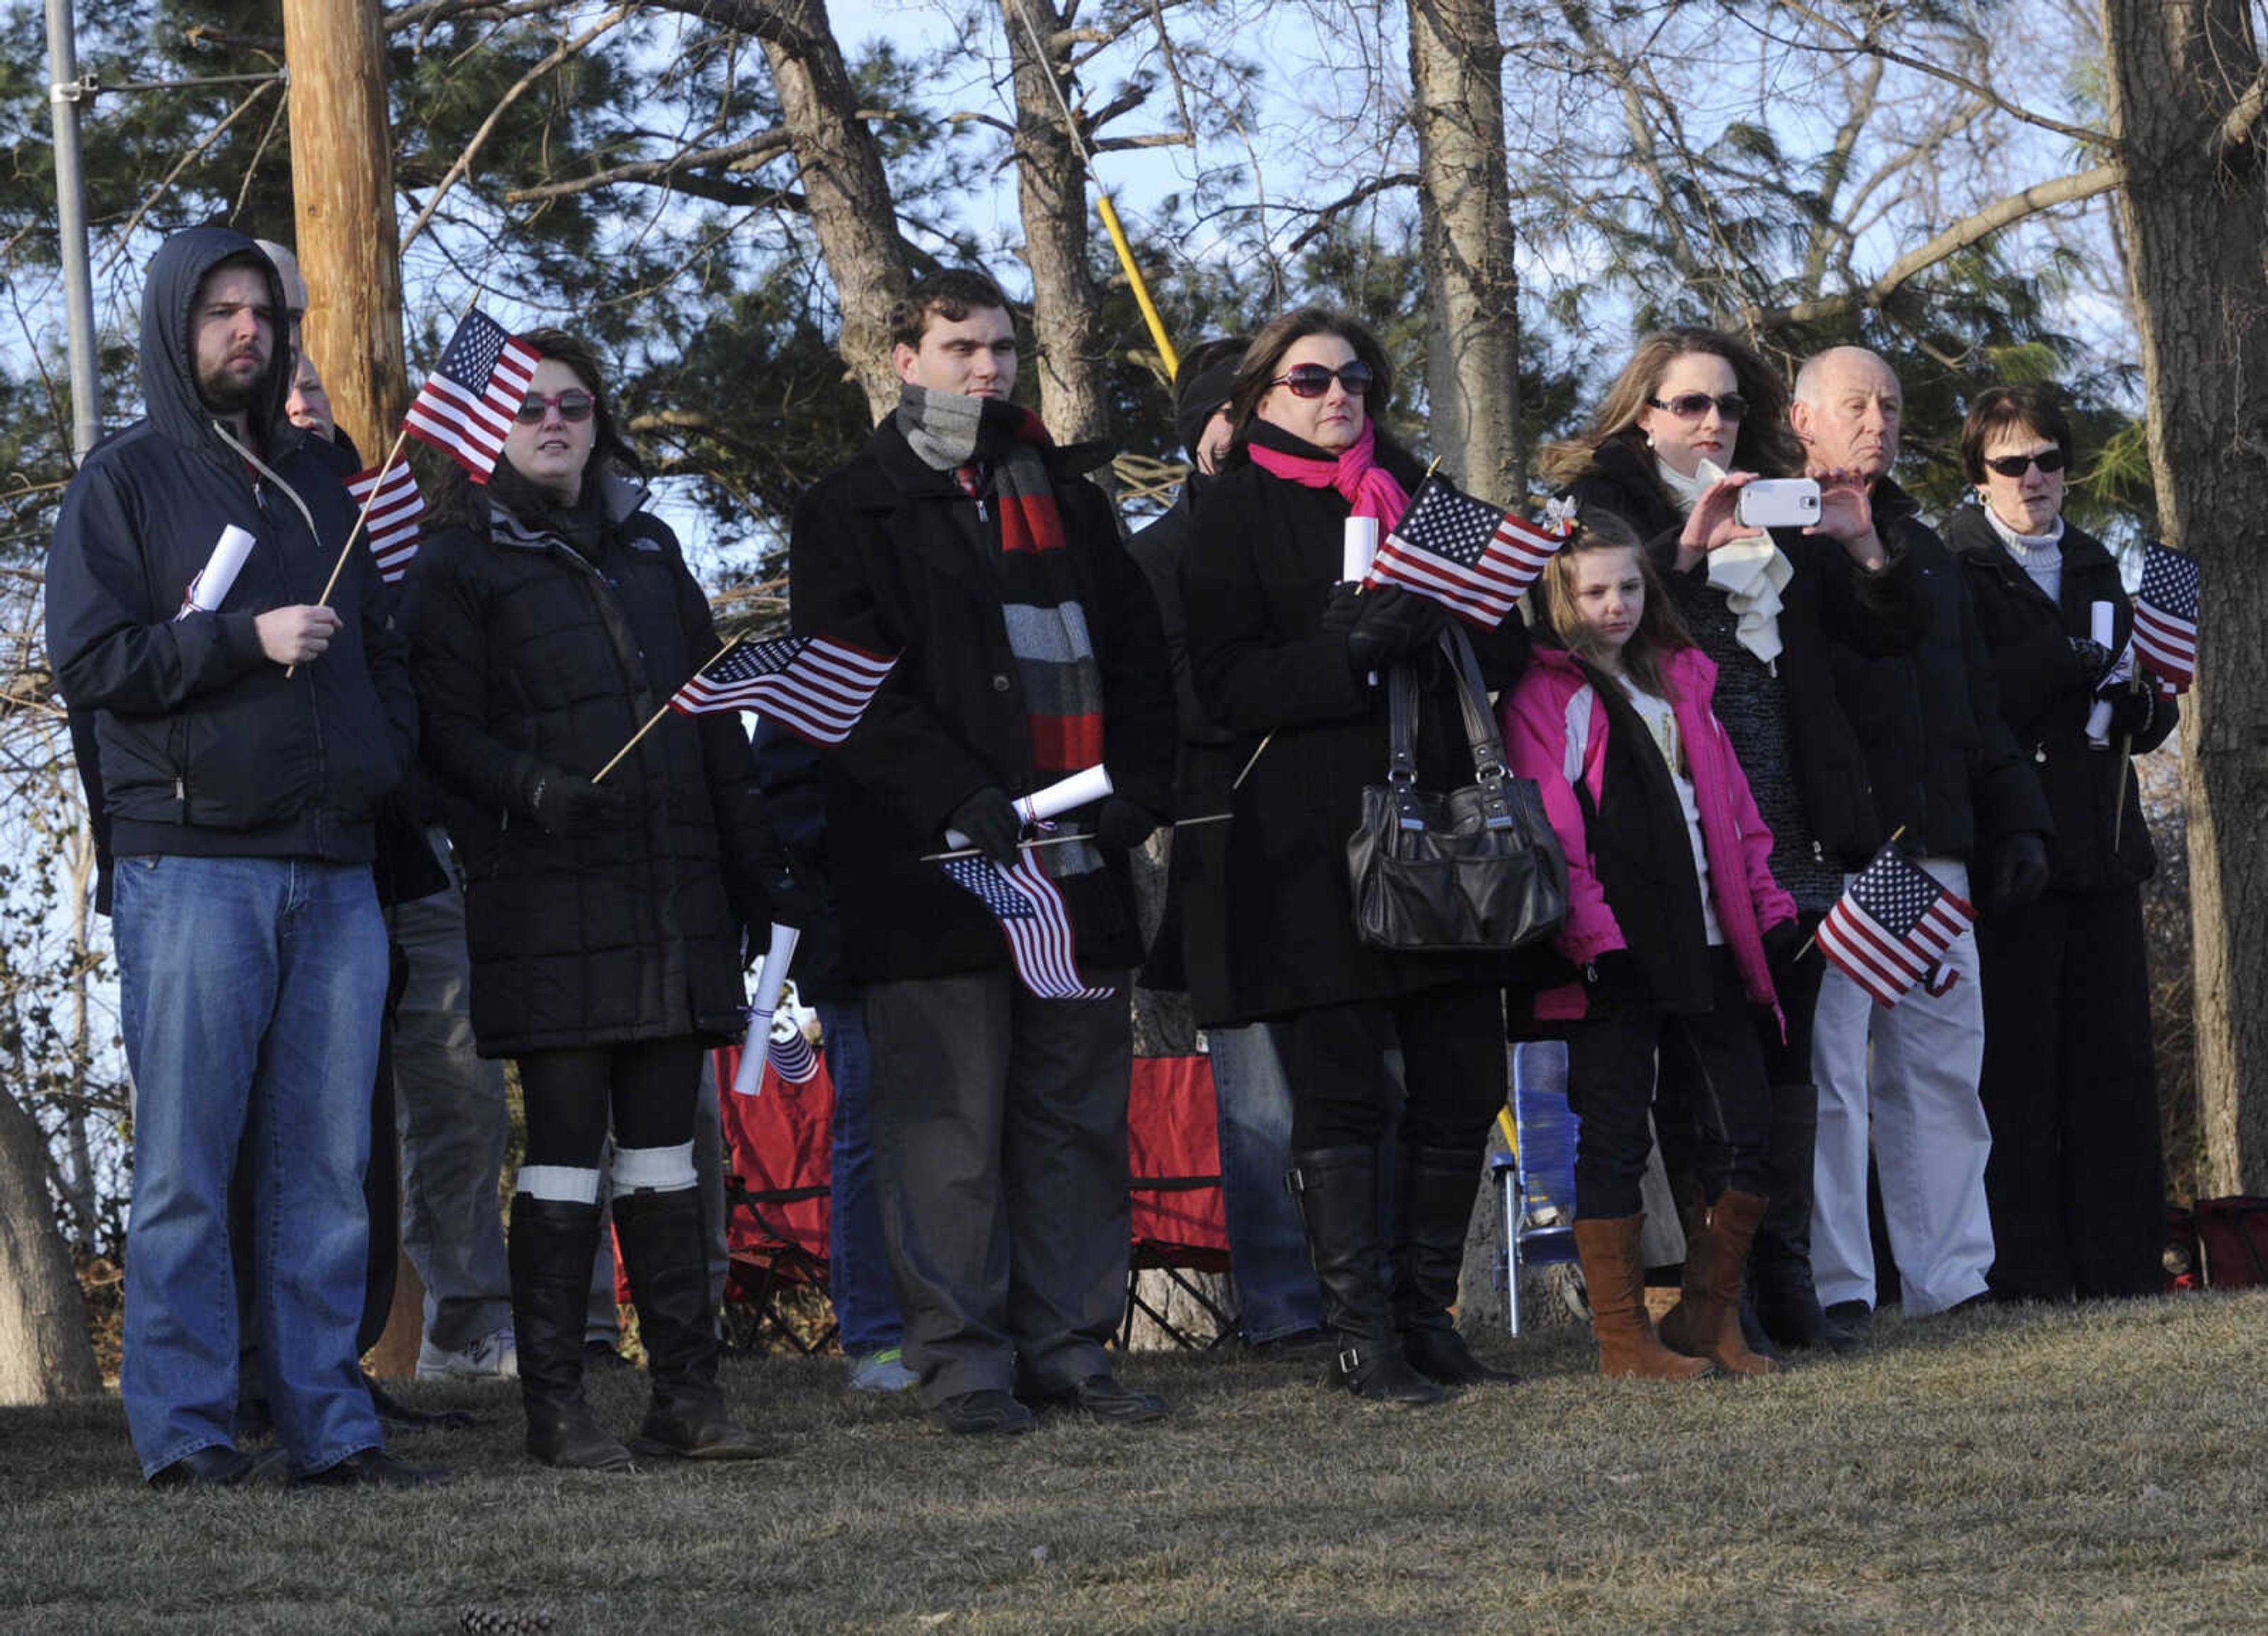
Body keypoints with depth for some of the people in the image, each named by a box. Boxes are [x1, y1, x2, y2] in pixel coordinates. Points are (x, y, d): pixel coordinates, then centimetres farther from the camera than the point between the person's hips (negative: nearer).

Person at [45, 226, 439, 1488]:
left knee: (329, 1164, 3)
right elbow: (87, 659, -5)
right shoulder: (127, 482, 4)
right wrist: (245, 641, -13)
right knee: (188, 1165, -5)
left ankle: (331, 1423, 7)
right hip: (191, 863, -5)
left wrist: (387, 753, 9)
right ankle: (186, 1430, -1)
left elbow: (382, 646, 27)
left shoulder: (319, 484, 20)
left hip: (335, 871, 5)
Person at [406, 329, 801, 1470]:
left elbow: (712, 717, 21)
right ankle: (554, 1406, 0)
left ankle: (686, 1394, 9)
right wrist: (531, 786, -26)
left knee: (663, 1143, 6)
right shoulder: (461, 560, 2)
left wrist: (759, 868, 17)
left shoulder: (648, 547, 19)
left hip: (673, 891, 5)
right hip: (547, 894, -5)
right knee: (566, 1146, -5)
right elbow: (446, 732, -6)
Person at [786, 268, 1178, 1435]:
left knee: (1076, 1110, 6)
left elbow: (1136, 647, 15)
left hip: (1077, 859, 4)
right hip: (931, 863, -4)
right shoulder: (850, 514, 5)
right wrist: (953, 795, -17)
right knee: (949, 1123, -4)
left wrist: (1137, 788, 0)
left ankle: (1068, 1340, 13)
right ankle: (963, 1357, 1)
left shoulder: (1064, 494, 18)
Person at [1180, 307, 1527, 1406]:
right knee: (1344, 1094, -6)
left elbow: (1508, 646, 16)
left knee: (1461, 1086, 3)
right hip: (1314, 849, -5)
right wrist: (1348, 648, -20)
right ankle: (1360, 1337, -1)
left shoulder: (1413, 492, 20)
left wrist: (1438, 631, -6)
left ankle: (1427, 1316, 14)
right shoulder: (1234, 512, 4)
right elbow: (1226, 684, -6)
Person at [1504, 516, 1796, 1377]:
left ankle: (1709, 1315, 15)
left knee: (1743, 1123, 4)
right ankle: (1622, 1334, 4)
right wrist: (1594, 939, -18)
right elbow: (1552, 830, -10)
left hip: (1709, 942, 6)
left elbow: (1731, 800, 21)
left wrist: (1766, 903, 13)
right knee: (1614, 1136, -2)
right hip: (1619, 953, -6)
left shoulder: (1679, 681, 18)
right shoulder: (1546, 696, -2)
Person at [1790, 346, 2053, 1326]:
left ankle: (1952, 1277, 9)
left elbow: (1978, 704, 26)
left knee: (1944, 1062, 5)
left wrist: (2015, 823, 19)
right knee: (1826, 1071, -7)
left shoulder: (1924, 553, 24)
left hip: (1931, 844, 7)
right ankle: (1834, 1285, -5)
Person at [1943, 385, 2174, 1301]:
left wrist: (2140, 705, -1)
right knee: (2016, 1061, -7)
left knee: (2116, 1060, 3)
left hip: (2102, 844, 6)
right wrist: (2069, 661, -15)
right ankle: (2023, 1266, -4)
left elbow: (2150, 718, 22)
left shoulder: (2094, 567, 20)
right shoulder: (1953, 568, 0)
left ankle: (2123, 1260, 6)